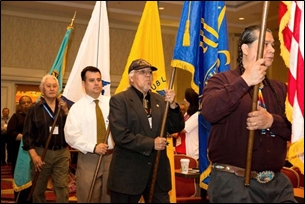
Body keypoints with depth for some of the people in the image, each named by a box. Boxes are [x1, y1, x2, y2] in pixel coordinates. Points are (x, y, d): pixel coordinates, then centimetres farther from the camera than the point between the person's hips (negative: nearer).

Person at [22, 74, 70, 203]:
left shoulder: (64, 107, 10)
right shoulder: (35, 109, 2)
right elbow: (27, 134, -2)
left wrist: (66, 111, -12)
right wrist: (34, 155, -11)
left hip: (62, 153, 1)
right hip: (42, 152, -1)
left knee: (62, 187, -1)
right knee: (38, 189, 9)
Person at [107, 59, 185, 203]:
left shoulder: (160, 100, 10)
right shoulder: (119, 100, -7)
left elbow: (176, 128, 5)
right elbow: (120, 135, -18)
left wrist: (172, 105, -10)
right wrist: (151, 143, -17)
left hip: (158, 171, 5)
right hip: (128, 173, -4)